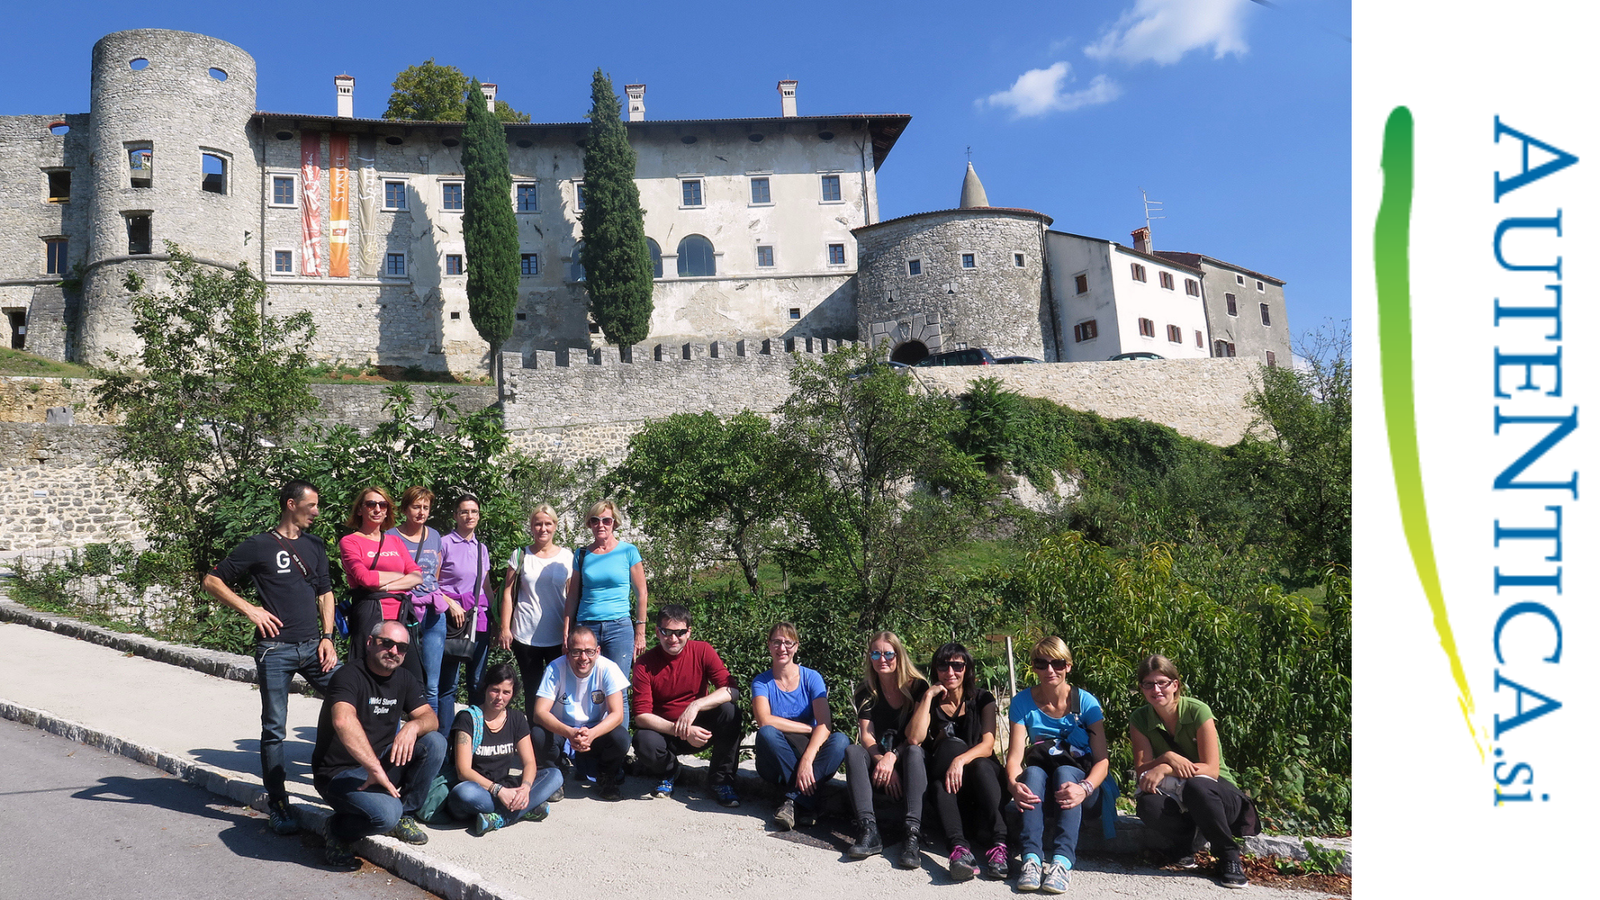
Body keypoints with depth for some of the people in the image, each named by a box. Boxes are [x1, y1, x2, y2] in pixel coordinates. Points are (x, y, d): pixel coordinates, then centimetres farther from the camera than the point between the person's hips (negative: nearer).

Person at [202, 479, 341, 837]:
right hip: (275, 649, -4)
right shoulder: (259, 546, -1)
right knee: (274, 729, 3)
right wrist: (250, 610, -8)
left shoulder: (314, 545, 14)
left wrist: (327, 638, 6)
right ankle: (277, 805, 13)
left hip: (313, 646, 4)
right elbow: (212, 580, 1)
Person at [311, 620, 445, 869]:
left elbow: (430, 717, 1)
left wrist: (413, 726, -24)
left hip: (379, 764, 7)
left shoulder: (403, 679, 7)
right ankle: (339, 830, 1)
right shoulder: (349, 676, -18)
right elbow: (343, 721, -37)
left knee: (435, 742, -14)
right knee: (386, 813, -32)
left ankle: (403, 815, 1)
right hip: (339, 774, -7)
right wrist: (376, 770, -39)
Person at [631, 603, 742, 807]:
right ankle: (668, 771, 4)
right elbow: (641, 715, -18)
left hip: (700, 728, 1)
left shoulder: (702, 651, -9)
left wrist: (696, 705, -35)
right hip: (663, 730, -1)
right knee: (645, 743, -35)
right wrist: (681, 731, -31)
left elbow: (731, 690, -20)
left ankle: (722, 779, -8)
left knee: (729, 711, -28)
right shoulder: (644, 664, -12)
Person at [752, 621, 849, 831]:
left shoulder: (811, 678, 0)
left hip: (811, 754, 1)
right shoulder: (762, 682, 0)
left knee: (841, 740, -28)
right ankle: (807, 802, -30)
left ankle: (793, 799, -32)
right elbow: (765, 721, -19)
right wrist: (810, 728, -17)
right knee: (766, 733, -33)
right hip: (775, 763, -1)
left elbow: (824, 723, -14)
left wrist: (807, 760, -30)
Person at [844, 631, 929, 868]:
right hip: (878, 758, 2)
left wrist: (893, 757, -28)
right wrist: (884, 763, -25)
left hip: (908, 760, -2)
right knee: (853, 751, -27)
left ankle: (913, 833, -49)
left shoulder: (917, 686, -4)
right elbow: (866, 736, -7)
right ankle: (869, 831, -42)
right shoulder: (865, 690, 2)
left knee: (914, 751, -35)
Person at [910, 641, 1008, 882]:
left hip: (981, 776, 0)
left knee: (982, 766, -32)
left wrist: (961, 760, -30)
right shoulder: (931, 702, 7)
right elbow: (914, 738, -12)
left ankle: (997, 844, -44)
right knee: (951, 744, -30)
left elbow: (987, 745, -11)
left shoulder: (983, 699, 4)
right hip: (940, 773, 0)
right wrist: (929, 696, -11)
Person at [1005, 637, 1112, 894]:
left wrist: (1085, 788, -37)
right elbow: (1015, 756, -13)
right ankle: (1031, 859, -47)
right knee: (1033, 772, -31)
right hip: (1041, 791, 1)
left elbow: (1102, 759, -15)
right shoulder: (1023, 702, -4)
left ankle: (1063, 860, -49)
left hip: (1080, 779, -1)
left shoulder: (1086, 702, -8)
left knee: (1064, 772, -33)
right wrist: (1014, 783, -36)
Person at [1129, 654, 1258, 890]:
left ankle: (1229, 857, -15)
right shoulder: (1139, 719, -4)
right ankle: (1180, 848, -1)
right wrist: (1168, 758, -29)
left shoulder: (1198, 712, -15)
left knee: (1195, 785, -39)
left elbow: (1212, 770, -18)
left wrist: (1164, 770, -30)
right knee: (1149, 804, -33)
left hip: (1217, 793, -2)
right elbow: (1142, 771, -9)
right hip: (1175, 798, 2)